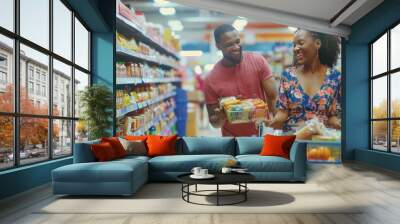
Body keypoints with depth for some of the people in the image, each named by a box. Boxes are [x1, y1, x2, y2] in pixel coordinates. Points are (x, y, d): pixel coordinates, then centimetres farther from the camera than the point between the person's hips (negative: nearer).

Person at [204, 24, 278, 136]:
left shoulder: (258, 61, -8)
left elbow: (273, 97, -7)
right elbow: (214, 122, -2)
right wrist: (221, 116, -24)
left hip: (262, 133, 1)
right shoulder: (211, 79, -11)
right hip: (233, 139, 0)